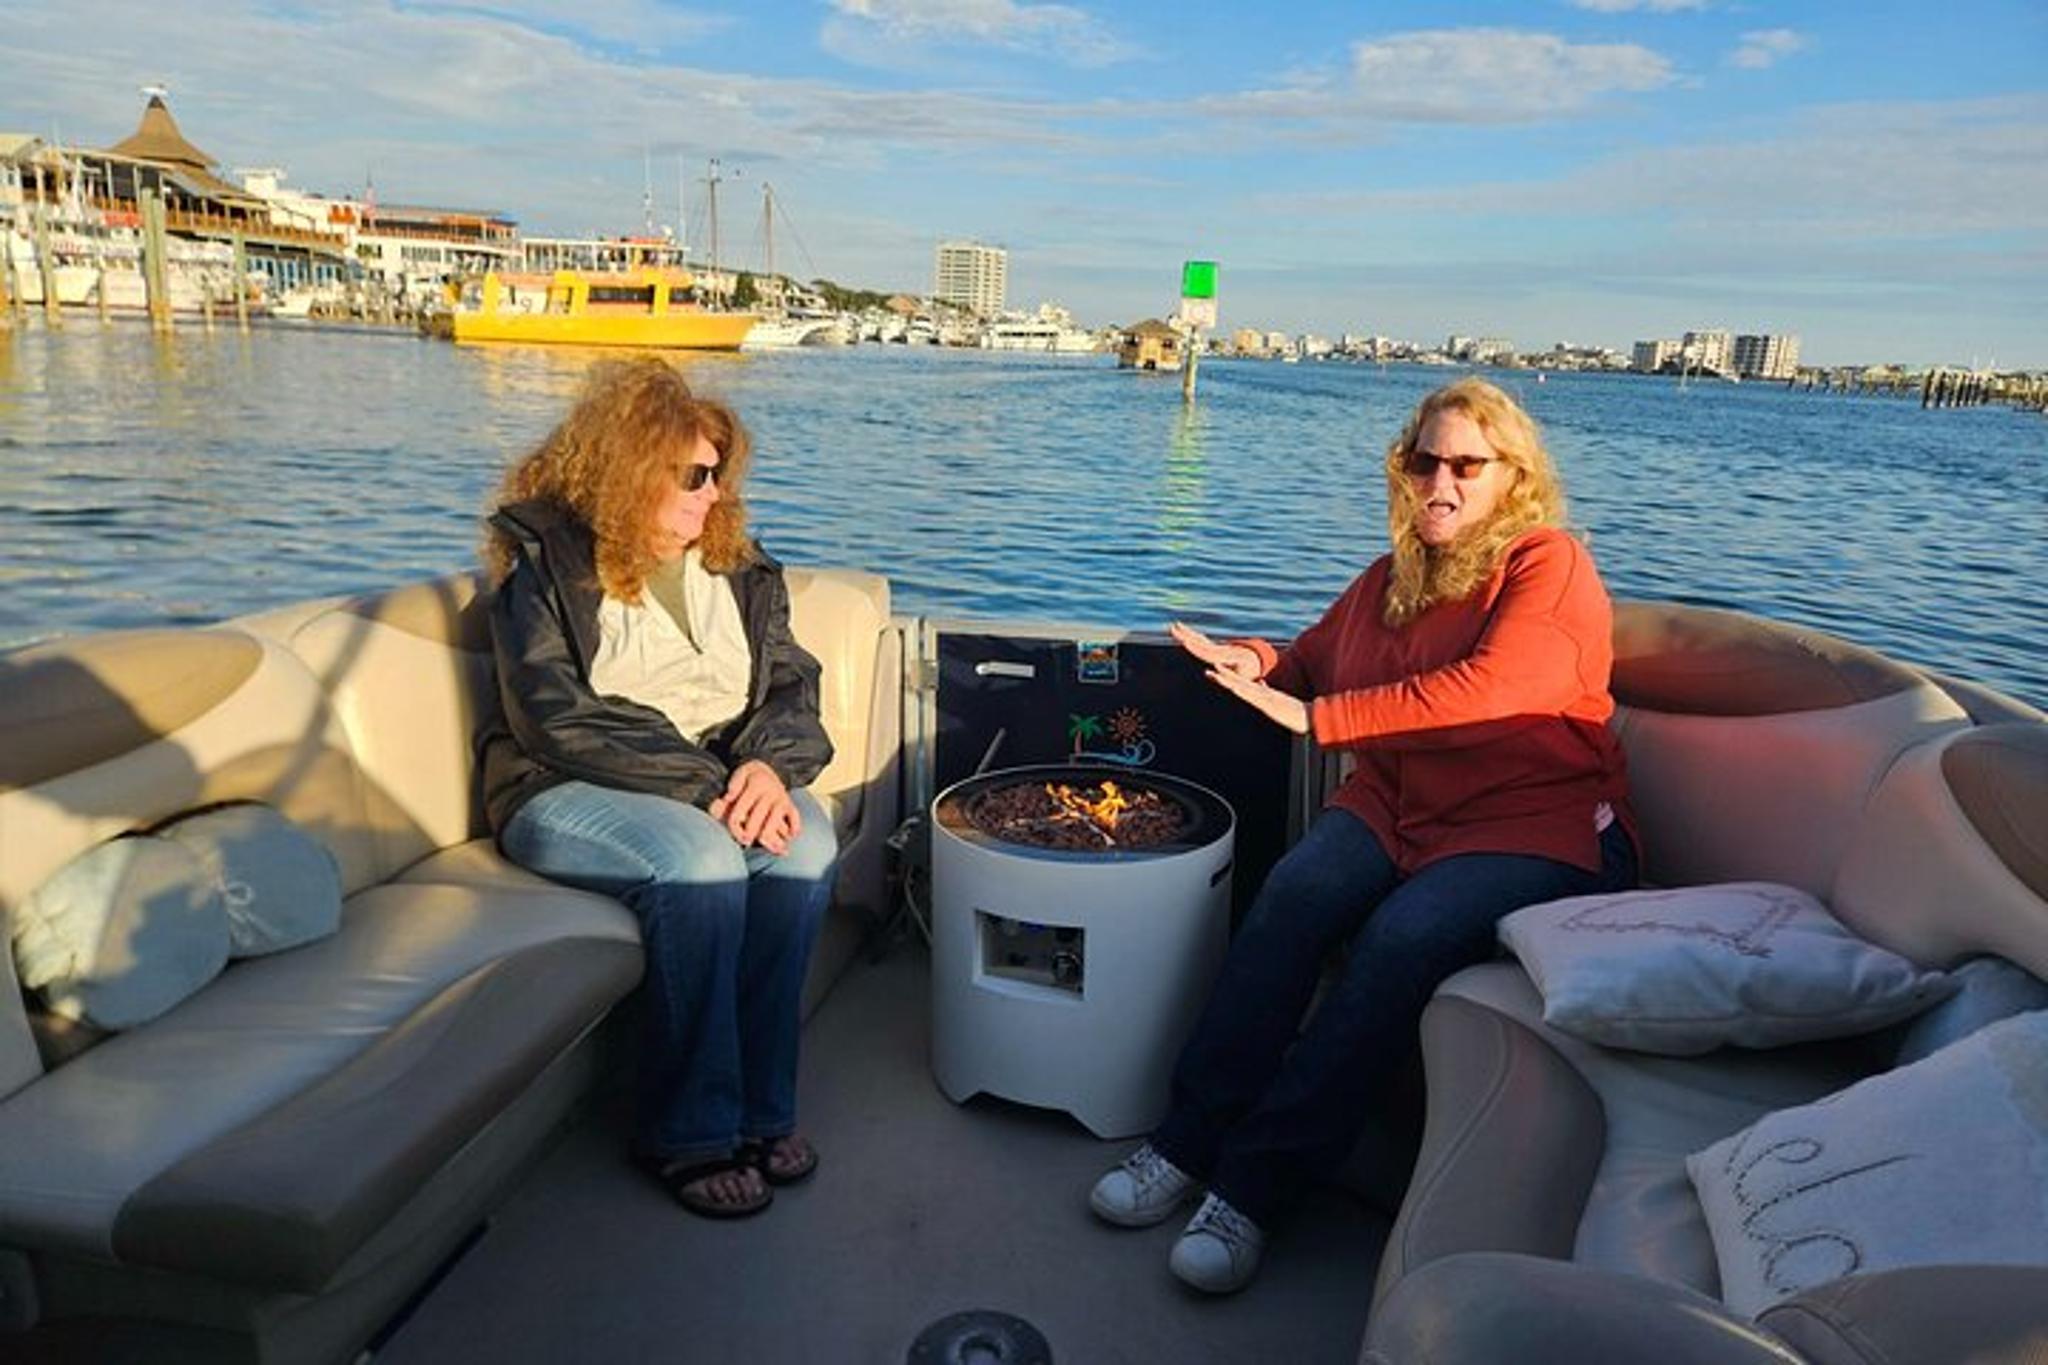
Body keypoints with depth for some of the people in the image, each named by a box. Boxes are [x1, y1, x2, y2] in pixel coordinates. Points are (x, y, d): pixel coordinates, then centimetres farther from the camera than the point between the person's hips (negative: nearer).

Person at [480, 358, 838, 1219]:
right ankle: (691, 1134, -19)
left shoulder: (731, 560, 12)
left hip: (718, 777, 5)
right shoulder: (544, 559, -5)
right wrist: (704, 784, -24)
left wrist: (771, 763, -18)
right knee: (701, 863, -34)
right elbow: (554, 721, -15)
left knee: (807, 846, -27)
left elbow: (792, 683, 6)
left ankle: (759, 1108, -13)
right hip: (567, 792, -4)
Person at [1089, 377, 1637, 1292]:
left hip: (1533, 824, -5)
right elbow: (1313, 662, 25)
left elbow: (1481, 691, -23)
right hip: (1398, 804, 5)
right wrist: (1253, 662, 0)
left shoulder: (1550, 568, -6)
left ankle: (1253, 1188, -24)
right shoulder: (1392, 579, 14)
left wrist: (1316, 718, -23)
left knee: (1405, 935, -33)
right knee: (1294, 891, -26)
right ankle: (1189, 1143, -21)